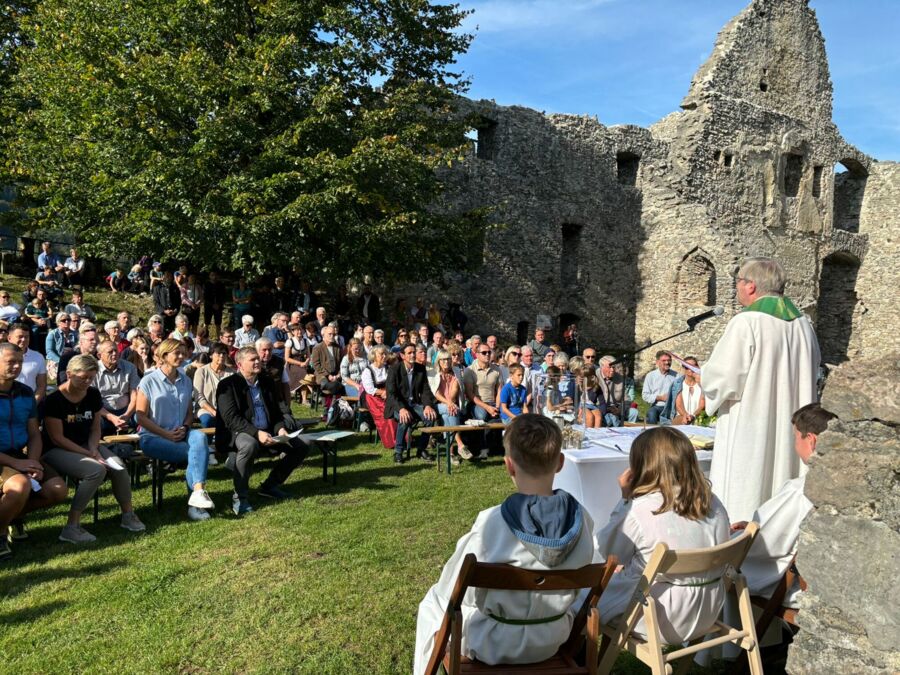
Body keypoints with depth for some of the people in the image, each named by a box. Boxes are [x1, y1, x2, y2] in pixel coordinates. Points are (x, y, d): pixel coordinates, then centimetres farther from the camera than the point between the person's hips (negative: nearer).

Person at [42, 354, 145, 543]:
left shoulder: (93, 395, 3)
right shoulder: (55, 400, -16)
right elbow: (57, 438, -16)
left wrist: (93, 448, -10)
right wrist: (88, 454, -20)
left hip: (87, 445, 6)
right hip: (57, 450, -6)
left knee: (119, 466, -18)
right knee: (96, 470, -32)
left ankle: (128, 515, 3)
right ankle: (71, 527, -22)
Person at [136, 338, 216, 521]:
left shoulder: (186, 381, 14)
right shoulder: (149, 381, -1)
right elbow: (141, 417, -5)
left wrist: (184, 428, -5)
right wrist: (166, 434, -15)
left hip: (180, 435, 4)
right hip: (153, 437, -4)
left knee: (200, 437, -31)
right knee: (199, 451, -27)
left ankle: (197, 493, -41)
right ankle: (197, 493, -19)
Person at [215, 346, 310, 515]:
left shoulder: (268, 382, 11)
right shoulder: (228, 385, -8)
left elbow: (276, 412, 14)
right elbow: (231, 418, -18)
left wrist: (281, 429, -8)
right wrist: (256, 433, -30)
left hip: (267, 431, 7)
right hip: (239, 433, -6)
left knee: (301, 447, -5)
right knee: (250, 445, -40)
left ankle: (270, 486, 10)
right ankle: (240, 497, -22)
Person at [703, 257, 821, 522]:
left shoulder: (746, 323, -16)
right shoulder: (802, 323, 6)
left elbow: (721, 380, -17)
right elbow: (811, 377, 18)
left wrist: (705, 375, 4)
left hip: (749, 434, -7)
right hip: (790, 437, 7)